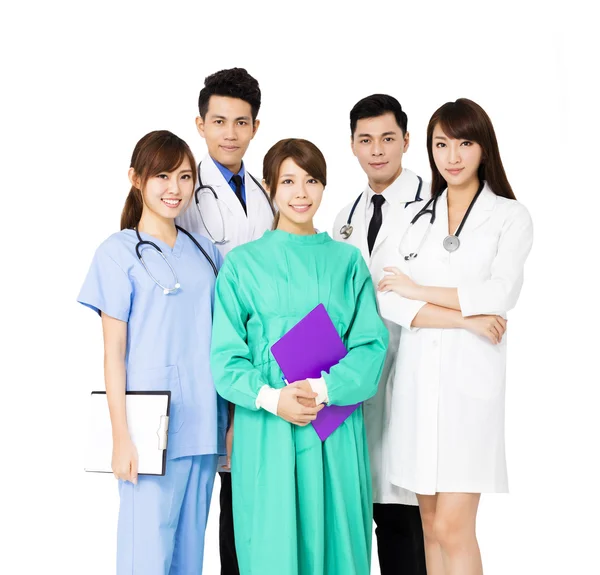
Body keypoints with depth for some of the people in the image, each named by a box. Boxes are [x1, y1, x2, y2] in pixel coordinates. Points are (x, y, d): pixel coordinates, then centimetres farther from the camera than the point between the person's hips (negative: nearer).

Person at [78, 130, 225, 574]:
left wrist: (233, 420, 8)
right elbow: (114, 351, -5)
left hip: (203, 428, 5)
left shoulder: (204, 250, 11)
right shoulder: (118, 253, -3)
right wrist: (121, 436, -9)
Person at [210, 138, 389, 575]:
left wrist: (326, 389, -15)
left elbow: (372, 344, 1)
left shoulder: (347, 261, 9)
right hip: (265, 429, -1)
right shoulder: (243, 264, 4)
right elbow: (225, 355, 0)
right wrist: (270, 398, -17)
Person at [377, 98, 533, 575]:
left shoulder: (511, 217, 3)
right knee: (431, 524, 9)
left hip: (471, 378, -4)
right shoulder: (416, 217, 13)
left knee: (452, 528, -9)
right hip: (418, 377, 4)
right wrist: (464, 318, -11)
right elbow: (388, 301, 1)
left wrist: (419, 291, -4)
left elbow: (501, 293, -12)